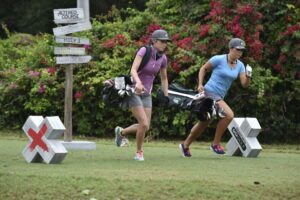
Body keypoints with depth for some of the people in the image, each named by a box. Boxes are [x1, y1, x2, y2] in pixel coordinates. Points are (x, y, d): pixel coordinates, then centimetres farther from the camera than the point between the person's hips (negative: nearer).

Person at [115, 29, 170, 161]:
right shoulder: (144, 51, -17)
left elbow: (164, 78, 16)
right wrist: (138, 82, -47)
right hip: (133, 91, -6)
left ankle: (121, 132, 29)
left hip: (146, 94, 6)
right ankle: (139, 152, 6)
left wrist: (166, 97, 11)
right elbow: (133, 70, -28)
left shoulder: (163, 58, 1)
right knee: (144, 124, -16)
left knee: (145, 127, 0)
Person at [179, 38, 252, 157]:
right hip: (209, 92, -8)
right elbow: (203, 68, 1)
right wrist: (200, 84, -8)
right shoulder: (219, 59, -12)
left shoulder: (240, 65, 4)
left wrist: (248, 76, -21)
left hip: (219, 97, 8)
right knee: (229, 115, -25)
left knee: (203, 124, 19)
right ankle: (216, 143, -12)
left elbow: (244, 84, -1)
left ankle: (185, 145, 37)